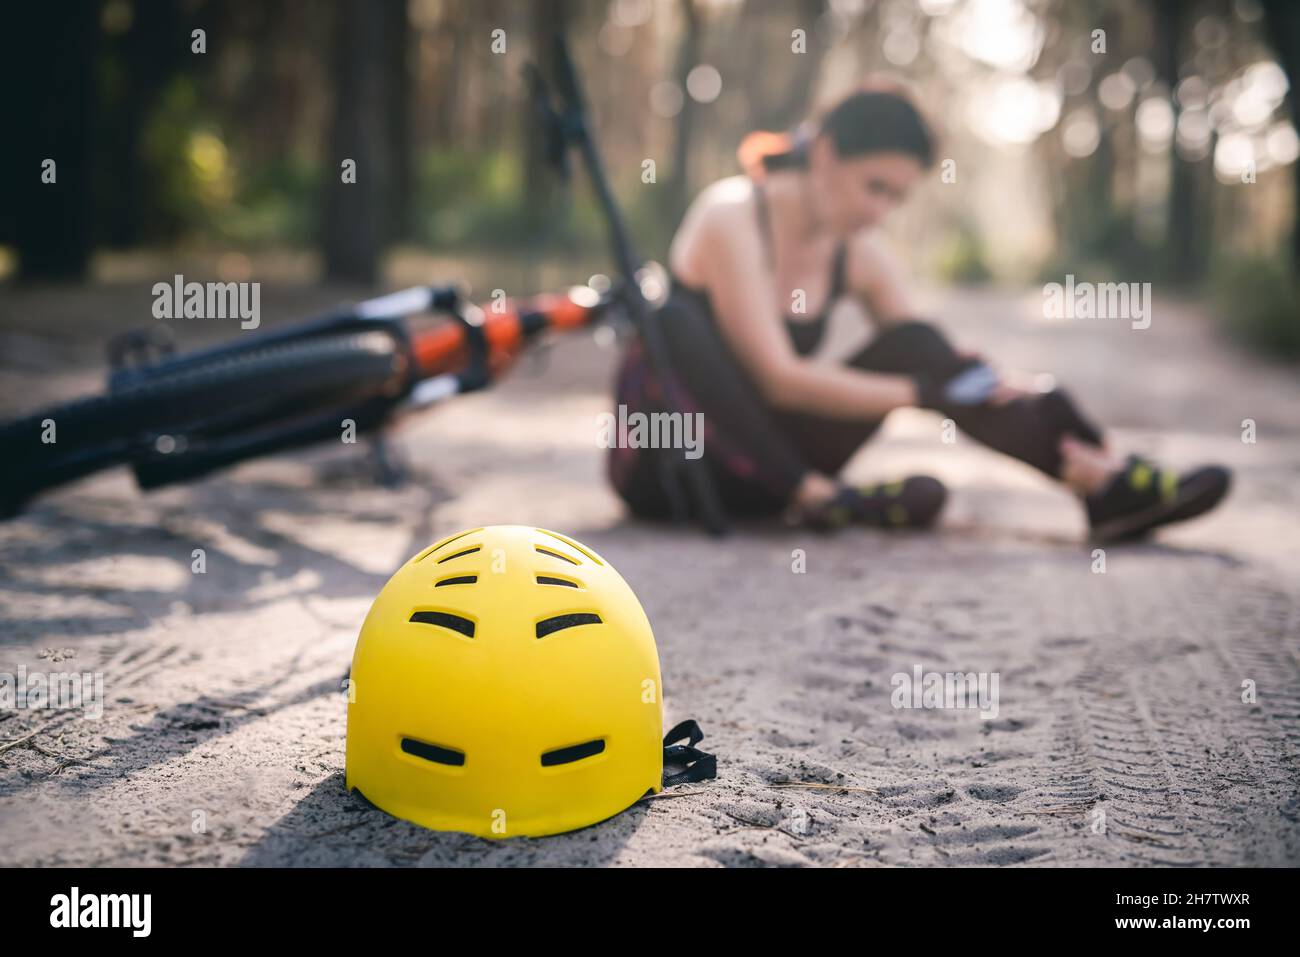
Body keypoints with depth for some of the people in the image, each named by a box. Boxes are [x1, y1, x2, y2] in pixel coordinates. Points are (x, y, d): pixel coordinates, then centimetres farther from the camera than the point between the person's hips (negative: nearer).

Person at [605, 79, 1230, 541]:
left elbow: (924, 367, -2)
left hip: (760, 462, 5)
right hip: (660, 461, -5)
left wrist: (1055, 443, -16)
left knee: (914, 346, -14)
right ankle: (814, 497, -33)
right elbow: (777, 377, -27)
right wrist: (922, 393, -31)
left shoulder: (859, 255, 1)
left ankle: (1103, 482, -23)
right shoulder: (732, 218, -18)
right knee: (669, 317, -35)